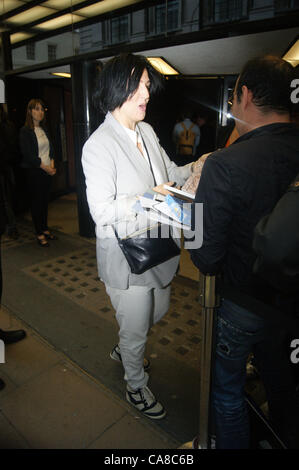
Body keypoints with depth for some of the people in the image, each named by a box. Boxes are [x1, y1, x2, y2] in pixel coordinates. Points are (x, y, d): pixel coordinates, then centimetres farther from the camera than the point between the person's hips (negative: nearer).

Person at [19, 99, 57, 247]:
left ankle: (45, 229, 21)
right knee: (36, 201, 0)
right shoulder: (25, 131, -8)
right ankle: (39, 234, 7)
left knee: (45, 200, 10)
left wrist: (51, 163, -2)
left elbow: (51, 148, 14)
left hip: (47, 170, 6)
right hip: (34, 171, -6)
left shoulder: (44, 129, 13)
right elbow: (28, 154, -14)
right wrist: (44, 167, -13)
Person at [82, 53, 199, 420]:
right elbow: (102, 211, -22)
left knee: (157, 311, 27)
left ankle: (122, 350, 57)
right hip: (126, 256, -8)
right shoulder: (99, 145, -19)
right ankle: (136, 387, 42)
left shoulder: (146, 132, 5)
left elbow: (170, 173, 14)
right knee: (136, 329, 12)